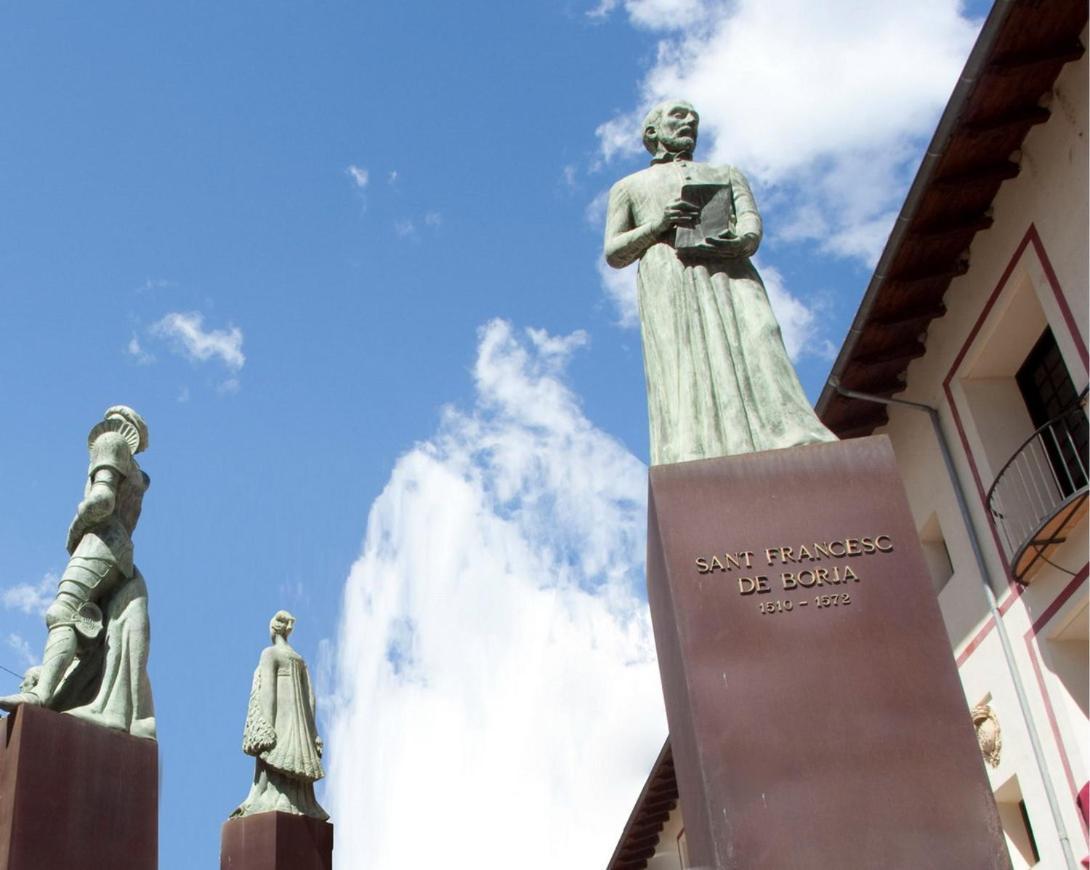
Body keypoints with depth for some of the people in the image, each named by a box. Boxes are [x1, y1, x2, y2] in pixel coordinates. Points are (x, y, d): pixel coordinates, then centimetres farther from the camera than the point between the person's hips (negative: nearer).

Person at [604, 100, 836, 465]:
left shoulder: (727, 174, 37)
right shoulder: (629, 186, 33)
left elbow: (752, 222, 16)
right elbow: (613, 254, 18)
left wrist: (741, 240, -11)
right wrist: (658, 225, -2)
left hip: (729, 271, 2)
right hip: (666, 275, -1)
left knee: (753, 350, -25)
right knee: (681, 368, -25)